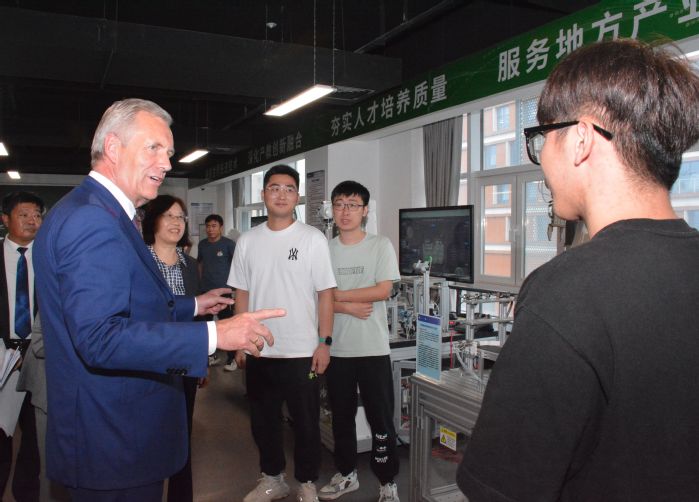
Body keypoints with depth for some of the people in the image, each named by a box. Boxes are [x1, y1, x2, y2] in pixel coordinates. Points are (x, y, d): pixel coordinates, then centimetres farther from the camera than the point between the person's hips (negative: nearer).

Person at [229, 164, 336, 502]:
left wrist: (324, 343, -10)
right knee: (263, 420, 16)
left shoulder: (313, 239, -5)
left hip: (302, 351, -3)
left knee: (306, 422, 10)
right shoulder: (247, 241, 4)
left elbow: (325, 293, -6)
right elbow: (241, 294, 8)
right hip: (258, 350, 3)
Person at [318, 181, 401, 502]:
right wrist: (347, 307, -15)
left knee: (380, 418, 4)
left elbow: (383, 291, -13)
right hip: (336, 348, 3)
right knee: (341, 415, 16)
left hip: (373, 348, -3)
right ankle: (347, 474, 33)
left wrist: (336, 295, -10)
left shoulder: (380, 246, -3)